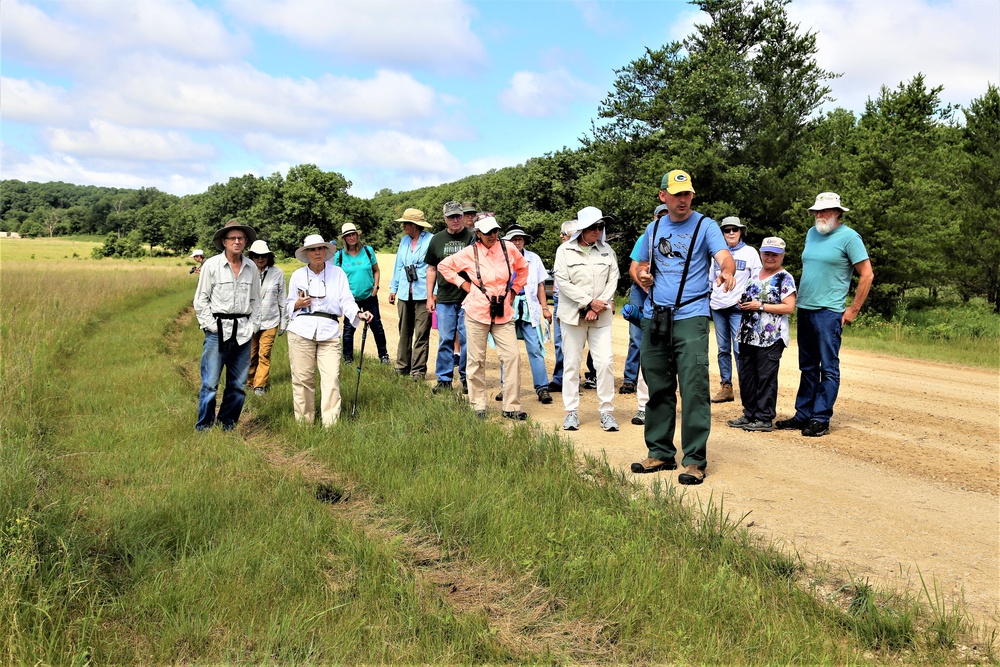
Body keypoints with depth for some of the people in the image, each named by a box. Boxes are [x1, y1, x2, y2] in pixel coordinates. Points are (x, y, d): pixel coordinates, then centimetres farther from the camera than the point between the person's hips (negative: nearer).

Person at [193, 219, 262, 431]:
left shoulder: (252, 268, 10)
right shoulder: (211, 265, -1)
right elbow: (201, 300, 1)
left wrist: (253, 326, 9)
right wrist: (211, 325, -5)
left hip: (243, 333, 4)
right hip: (218, 331, -4)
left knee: (238, 385, 7)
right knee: (210, 383, -4)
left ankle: (227, 425, 20)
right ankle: (203, 427, 8)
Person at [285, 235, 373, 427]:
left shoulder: (338, 273, 9)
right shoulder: (298, 275, 12)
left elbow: (347, 301, 4)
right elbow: (288, 306, 18)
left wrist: (359, 314, -16)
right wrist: (298, 304, -5)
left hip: (329, 331, -1)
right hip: (301, 330, 1)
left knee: (332, 378, -9)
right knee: (302, 378, 1)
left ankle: (331, 423, -6)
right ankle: (304, 422, 13)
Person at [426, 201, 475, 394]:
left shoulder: (472, 237, 0)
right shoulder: (437, 239, 10)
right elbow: (431, 269, 15)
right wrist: (429, 296, 10)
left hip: (468, 298, -3)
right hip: (444, 298, 3)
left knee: (467, 340, 3)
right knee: (445, 340, 6)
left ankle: (467, 378, 14)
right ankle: (444, 379, 14)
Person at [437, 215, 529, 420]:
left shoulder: (509, 250, 3)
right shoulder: (469, 253, -2)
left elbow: (523, 268, 22)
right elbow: (443, 266, 10)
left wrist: (514, 289, 13)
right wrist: (463, 283, 2)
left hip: (503, 313, 2)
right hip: (477, 312, -1)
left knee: (513, 356, -7)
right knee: (476, 360, 4)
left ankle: (512, 407, 2)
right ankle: (478, 406, 17)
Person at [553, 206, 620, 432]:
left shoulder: (606, 250, 8)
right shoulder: (565, 250, 0)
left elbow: (613, 279, 4)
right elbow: (563, 282, -7)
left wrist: (599, 307, -8)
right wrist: (589, 301, -12)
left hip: (601, 317, 2)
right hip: (573, 315, -1)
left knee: (605, 363, -5)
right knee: (572, 364, 3)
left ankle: (607, 412, 5)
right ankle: (571, 412, 12)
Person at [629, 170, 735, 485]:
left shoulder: (705, 226, 0)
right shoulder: (654, 228, 16)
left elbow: (724, 256, -16)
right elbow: (642, 266, 25)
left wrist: (727, 272, -39)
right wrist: (643, 276, 1)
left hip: (690, 318, -5)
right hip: (654, 317, 5)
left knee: (694, 388, -10)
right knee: (658, 387, 10)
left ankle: (695, 459, -4)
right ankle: (660, 453, 21)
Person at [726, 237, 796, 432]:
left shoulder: (785, 278, -5)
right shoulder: (756, 274, 16)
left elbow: (789, 307, -14)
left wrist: (760, 306, -17)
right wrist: (742, 303, 5)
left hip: (770, 338, -7)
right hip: (748, 335, 7)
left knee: (766, 377, -4)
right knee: (746, 375, 11)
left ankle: (765, 419, 3)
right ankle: (749, 414, 22)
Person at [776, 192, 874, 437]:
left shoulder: (849, 237, -6)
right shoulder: (812, 233, 15)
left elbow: (867, 274, -7)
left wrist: (853, 310, -9)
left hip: (828, 312, -7)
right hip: (804, 308, 7)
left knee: (828, 368, -3)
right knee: (807, 367, 12)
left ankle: (821, 419, 0)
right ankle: (803, 415, 19)